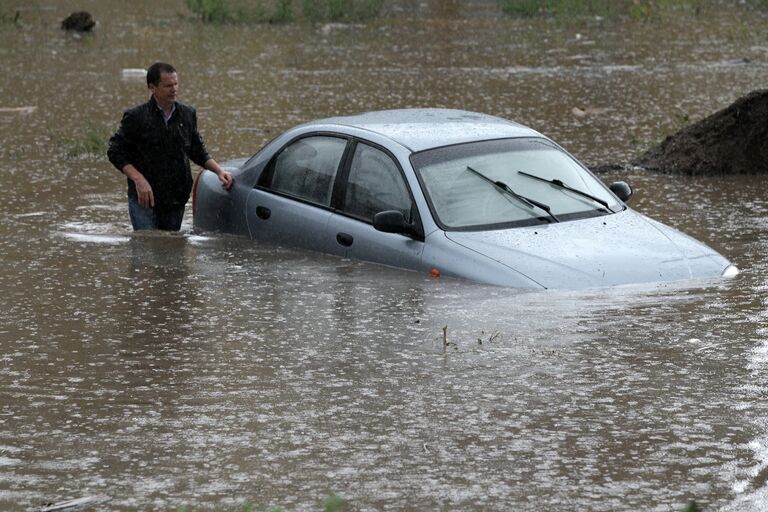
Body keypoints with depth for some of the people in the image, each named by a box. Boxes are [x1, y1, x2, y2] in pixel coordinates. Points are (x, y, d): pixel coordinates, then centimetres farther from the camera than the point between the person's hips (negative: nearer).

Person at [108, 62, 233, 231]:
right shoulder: (136, 117, -7)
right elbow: (115, 152, -6)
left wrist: (219, 170, 3)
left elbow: (198, 152, 18)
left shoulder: (187, 114, 7)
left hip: (176, 200, 4)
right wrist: (138, 179, -18)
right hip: (144, 198, -4)